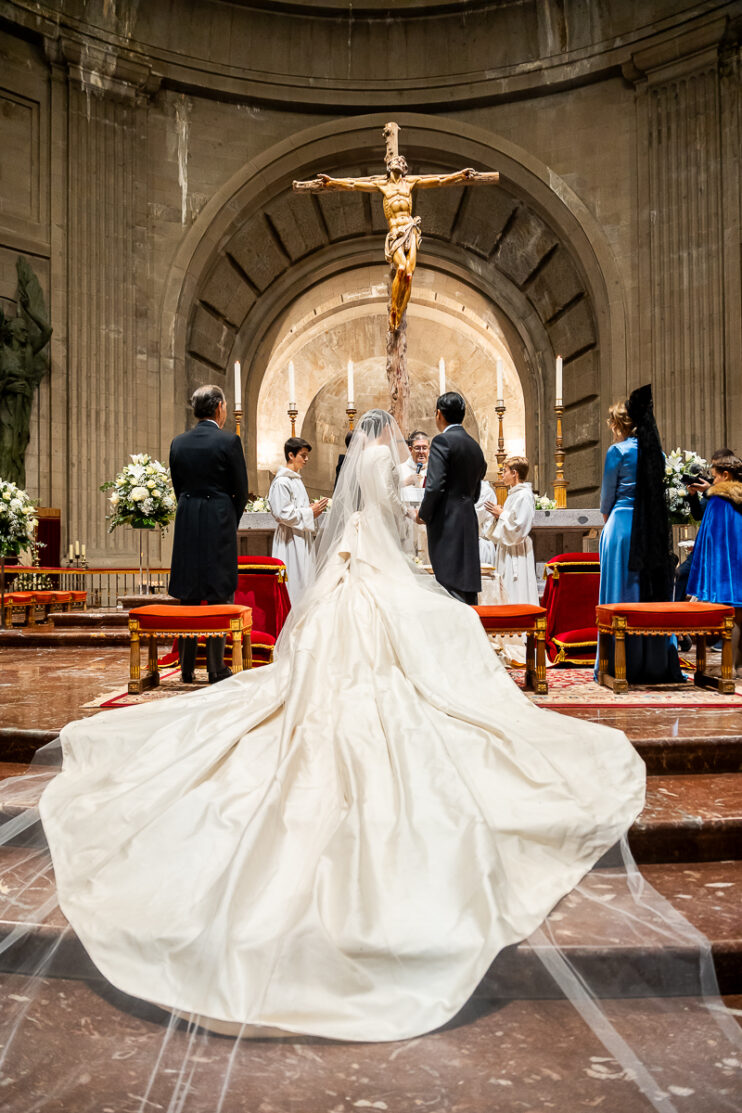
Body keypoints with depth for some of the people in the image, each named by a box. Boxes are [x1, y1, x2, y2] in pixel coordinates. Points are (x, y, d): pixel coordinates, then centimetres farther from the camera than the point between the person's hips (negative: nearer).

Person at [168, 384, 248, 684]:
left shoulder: (178, 443, 5)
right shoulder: (229, 441, -8)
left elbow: (178, 488, 10)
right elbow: (241, 490, -4)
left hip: (186, 526, 4)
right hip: (220, 524, -4)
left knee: (188, 598, 11)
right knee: (219, 596, 2)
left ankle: (186, 668, 16)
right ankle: (216, 669, 5)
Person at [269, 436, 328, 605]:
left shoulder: (296, 479, 16)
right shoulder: (281, 482, -15)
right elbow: (282, 513, -21)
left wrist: (312, 508, 6)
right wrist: (310, 513, -15)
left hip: (301, 537, 10)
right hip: (291, 540, -10)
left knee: (304, 577, 11)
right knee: (294, 580, -7)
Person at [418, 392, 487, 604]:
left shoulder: (442, 441, -8)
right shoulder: (475, 447, 17)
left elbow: (435, 486, -16)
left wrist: (423, 514, -3)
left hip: (447, 524, -8)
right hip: (469, 524, 8)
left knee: (451, 588, -8)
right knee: (469, 587, 11)